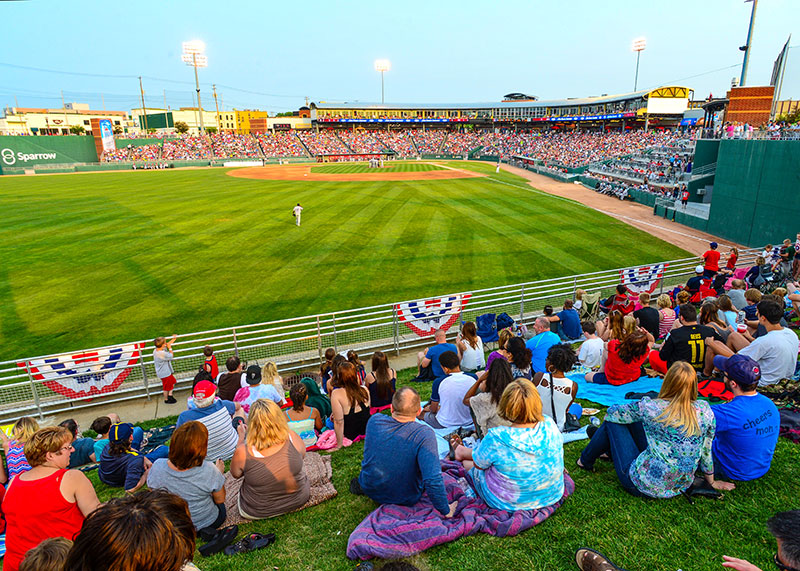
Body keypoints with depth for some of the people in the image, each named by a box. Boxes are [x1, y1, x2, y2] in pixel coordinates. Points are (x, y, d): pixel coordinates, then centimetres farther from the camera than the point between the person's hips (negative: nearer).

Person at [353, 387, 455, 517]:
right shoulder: (424, 434, -31)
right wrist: (446, 511, -18)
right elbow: (433, 480, -34)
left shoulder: (374, 421, -18)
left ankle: (360, 483, 34)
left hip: (370, 490, 3)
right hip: (406, 500, -3)